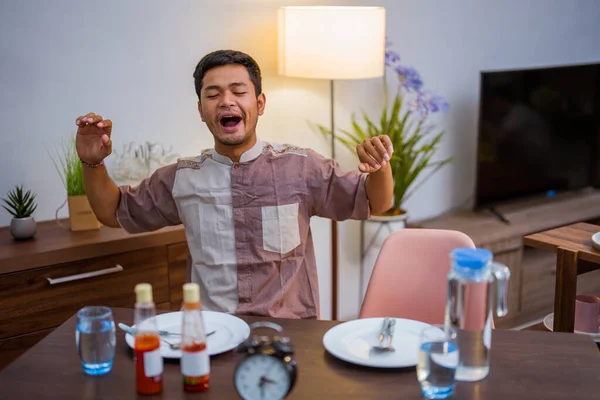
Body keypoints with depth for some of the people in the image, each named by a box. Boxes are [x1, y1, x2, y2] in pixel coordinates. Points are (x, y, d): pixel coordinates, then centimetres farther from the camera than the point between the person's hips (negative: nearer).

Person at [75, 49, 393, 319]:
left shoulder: (300, 167, 1)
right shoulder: (181, 178, 8)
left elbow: (374, 203, 6)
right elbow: (115, 212, 20)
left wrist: (380, 166, -16)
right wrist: (92, 163, 1)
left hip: (290, 330, -1)